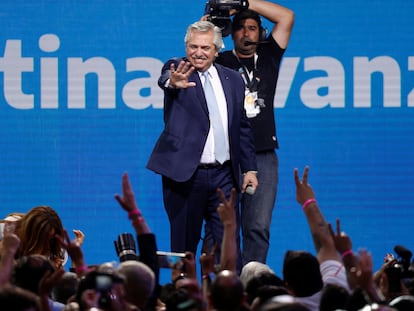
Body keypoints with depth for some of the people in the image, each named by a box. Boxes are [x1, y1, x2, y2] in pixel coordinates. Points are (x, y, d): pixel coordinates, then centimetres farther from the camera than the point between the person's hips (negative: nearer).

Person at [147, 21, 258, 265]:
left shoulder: (233, 80, 12)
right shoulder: (178, 68, 0)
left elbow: (243, 128, 17)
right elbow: (166, 79, -26)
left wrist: (249, 168, 10)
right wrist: (172, 82, -50)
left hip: (223, 176, 3)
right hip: (185, 174, -3)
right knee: (184, 246, 2)